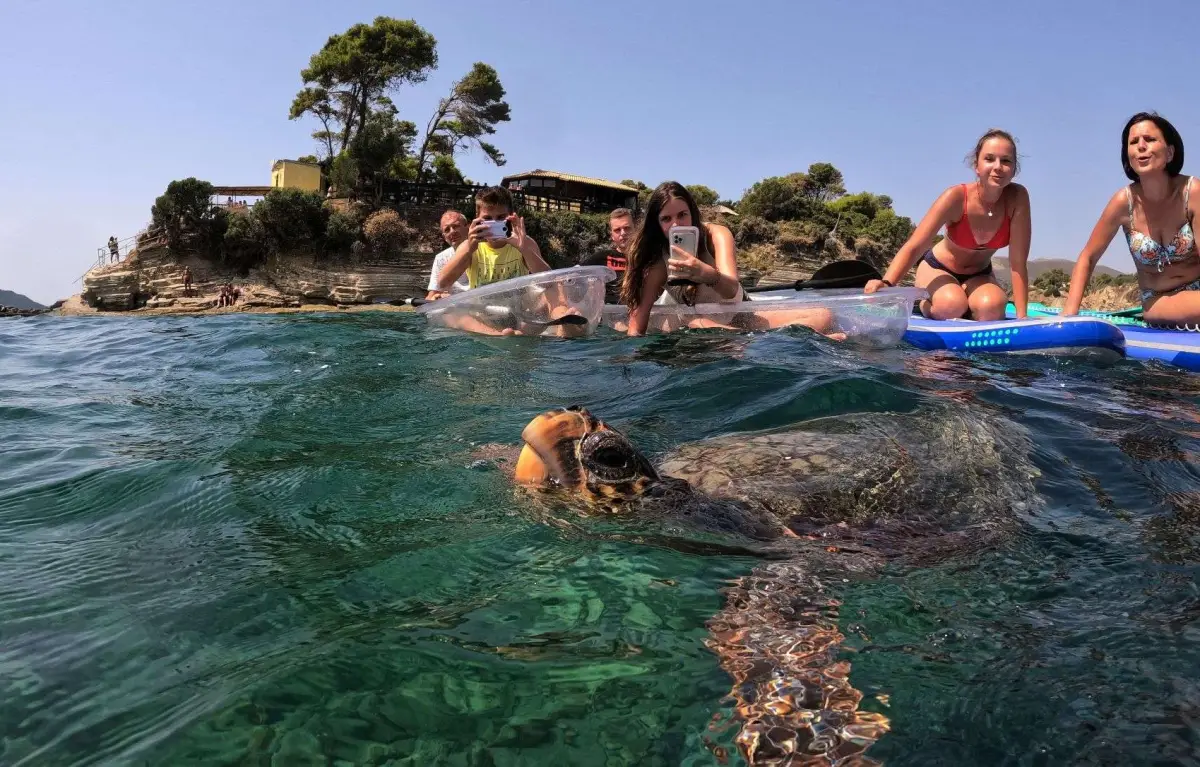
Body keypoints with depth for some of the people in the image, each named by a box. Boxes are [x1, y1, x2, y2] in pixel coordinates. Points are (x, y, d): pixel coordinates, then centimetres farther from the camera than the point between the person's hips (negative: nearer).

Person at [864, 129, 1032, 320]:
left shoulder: (1017, 197, -22)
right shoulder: (956, 197, -28)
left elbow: (1018, 262, -21)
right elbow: (914, 247, -34)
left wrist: (1022, 317, -26)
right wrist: (886, 283, -52)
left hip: (979, 275, 2)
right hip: (938, 268, -2)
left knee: (990, 307, -32)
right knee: (951, 306, -35)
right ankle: (925, 303, 1)